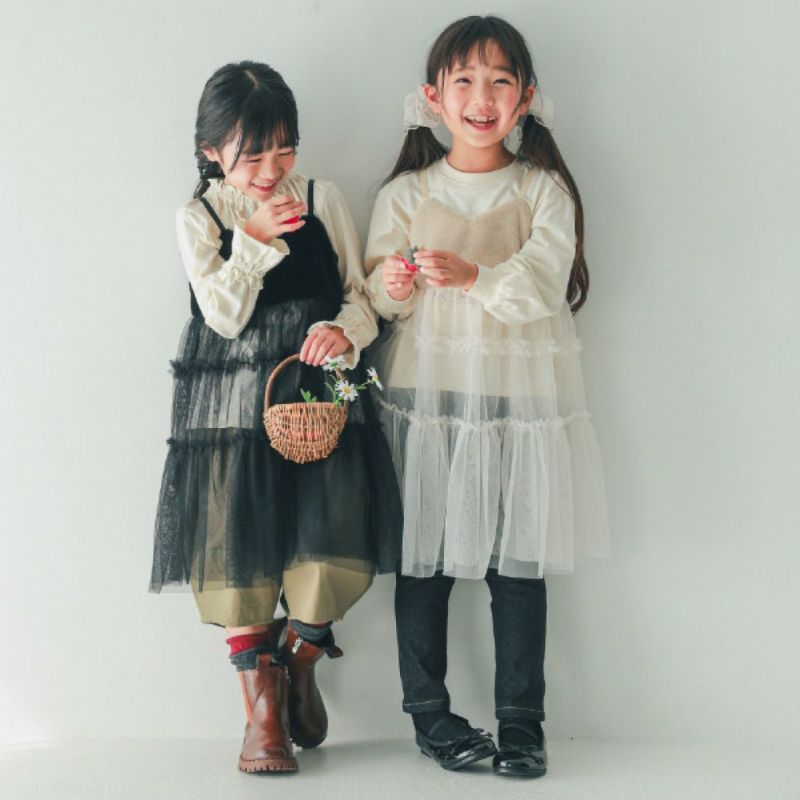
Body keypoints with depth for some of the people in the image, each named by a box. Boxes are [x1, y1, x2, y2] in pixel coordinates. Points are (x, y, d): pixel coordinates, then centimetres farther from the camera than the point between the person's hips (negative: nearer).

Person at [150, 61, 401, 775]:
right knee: (239, 545, -2)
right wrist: (255, 237, -13)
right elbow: (224, 315, -7)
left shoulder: (323, 200, 8)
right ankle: (262, 698, 14)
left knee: (333, 541, -8)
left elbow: (359, 295, 8)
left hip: (321, 392, 1)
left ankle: (299, 658, 22)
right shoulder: (199, 218, 3)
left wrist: (345, 332, -14)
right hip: (233, 404, -1)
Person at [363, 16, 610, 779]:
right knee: (423, 557, 4)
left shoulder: (542, 190, 3)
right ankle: (429, 713, 19)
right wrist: (391, 286, -21)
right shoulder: (405, 193, 5)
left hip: (519, 398, 0)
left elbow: (541, 284, -11)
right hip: (424, 394, 1)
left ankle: (522, 722, 16)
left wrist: (472, 276, -28)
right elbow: (377, 292, 1)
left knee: (519, 559, 4)